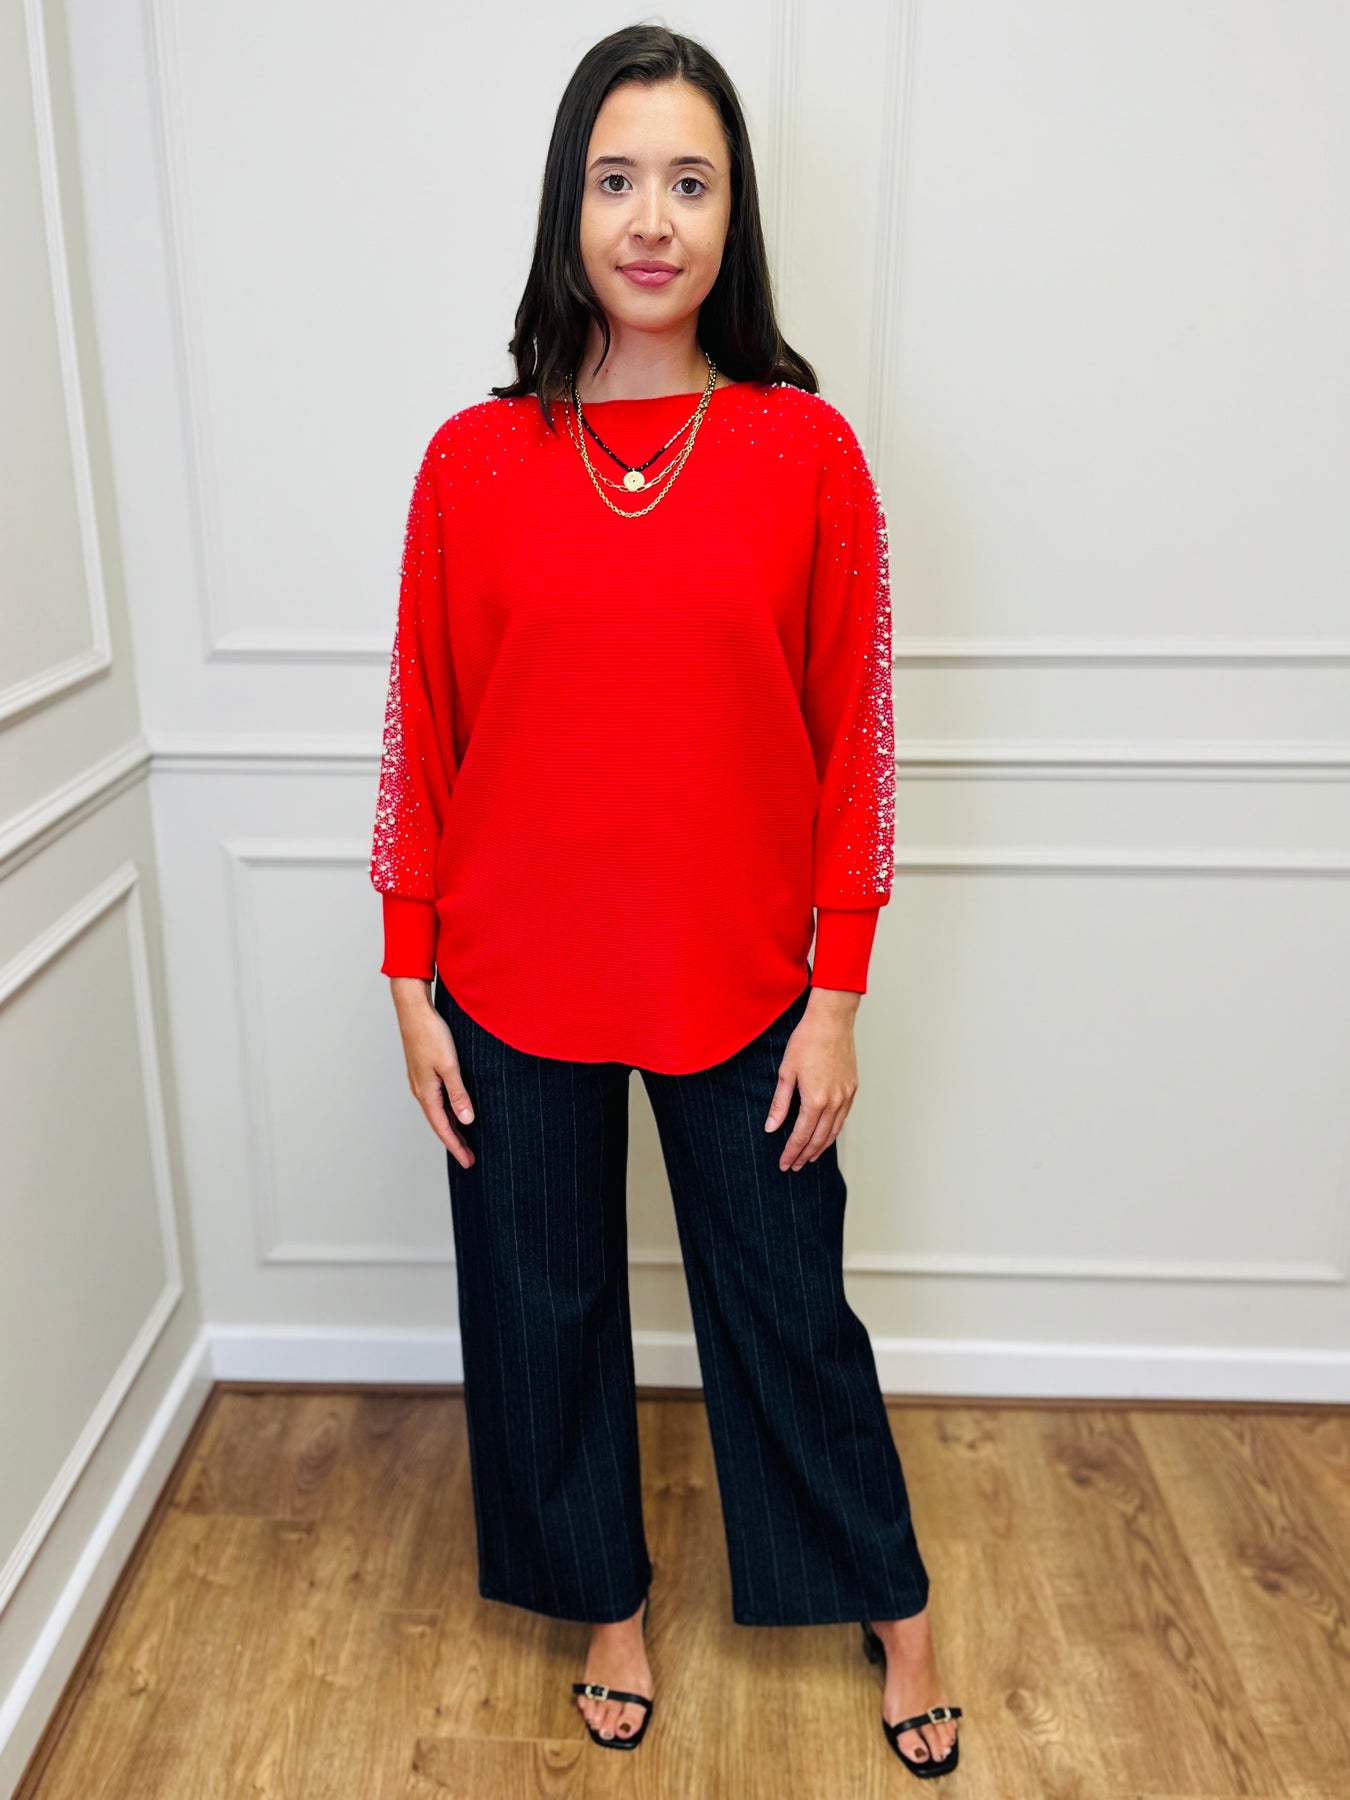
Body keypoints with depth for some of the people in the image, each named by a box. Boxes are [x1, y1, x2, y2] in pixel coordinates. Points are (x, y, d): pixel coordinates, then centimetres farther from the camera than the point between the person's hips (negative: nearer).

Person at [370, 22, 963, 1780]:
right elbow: (422, 737, 0)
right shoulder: (474, 460, -4)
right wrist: (411, 985, 0)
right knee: (543, 1301, 16)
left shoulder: (808, 451, -6)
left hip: (742, 982, -1)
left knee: (788, 1303, 15)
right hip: (515, 986, 2)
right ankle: (607, 1600, 44)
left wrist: (837, 995, -4)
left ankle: (891, 1606, 42)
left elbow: (854, 740, -4)